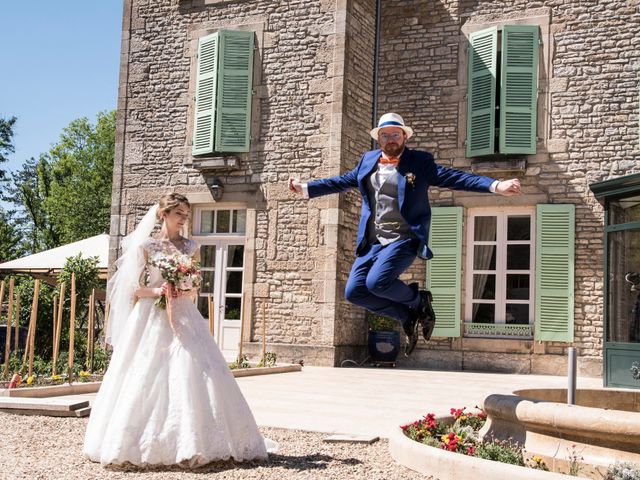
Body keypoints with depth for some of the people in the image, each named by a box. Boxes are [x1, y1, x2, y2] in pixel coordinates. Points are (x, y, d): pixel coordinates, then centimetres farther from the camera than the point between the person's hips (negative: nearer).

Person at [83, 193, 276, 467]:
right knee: (146, 380, -4)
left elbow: (196, 289, 11)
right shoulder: (146, 246, 3)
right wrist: (157, 291, -16)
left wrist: (182, 292, -10)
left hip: (184, 319, 2)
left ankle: (189, 444, -1)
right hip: (151, 319, -2)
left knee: (189, 374, -7)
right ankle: (145, 444, 6)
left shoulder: (191, 248, 10)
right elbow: (135, 288, 2)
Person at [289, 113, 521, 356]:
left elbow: (455, 177, -7)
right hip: (372, 242, 6)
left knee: (377, 282, -27)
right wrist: (305, 188, 23)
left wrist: (496, 186, -20)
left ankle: (418, 299, 5)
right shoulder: (368, 160, 14)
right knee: (354, 291, -6)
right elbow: (341, 181, 24)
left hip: (404, 239, -6)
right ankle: (407, 316, 12)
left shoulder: (420, 161, 0)